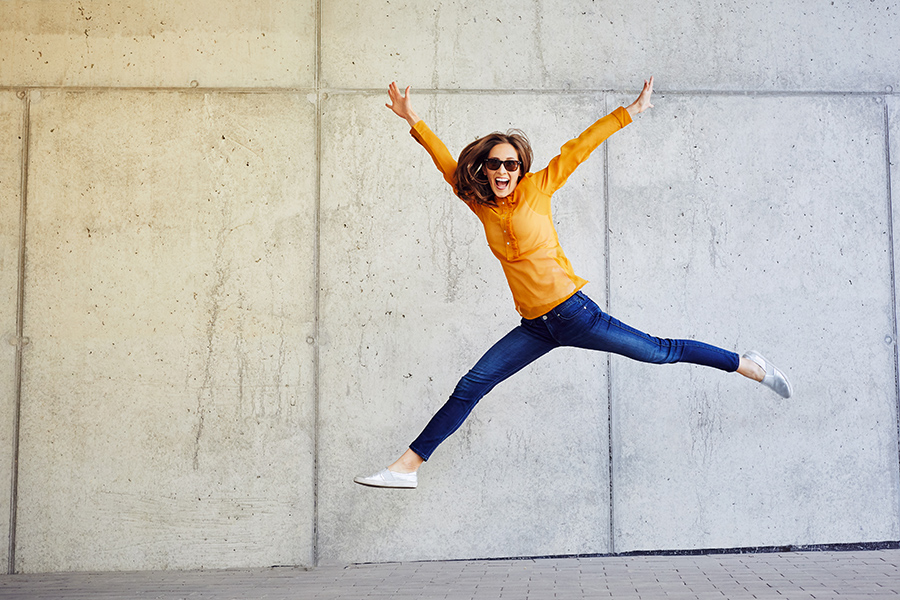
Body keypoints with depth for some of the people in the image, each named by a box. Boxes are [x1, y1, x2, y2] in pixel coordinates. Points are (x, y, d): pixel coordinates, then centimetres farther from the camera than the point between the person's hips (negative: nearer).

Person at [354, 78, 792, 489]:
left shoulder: (536, 190, -3)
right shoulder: (481, 205, 8)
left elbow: (578, 149, -1)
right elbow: (448, 164, 17)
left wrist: (631, 111, 1)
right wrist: (414, 121, 15)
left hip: (572, 312, -4)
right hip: (535, 328, 4)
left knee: (659, 352, 1)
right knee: (470, 387, 0)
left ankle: (746, 364, 20)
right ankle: (407, 466, 4)